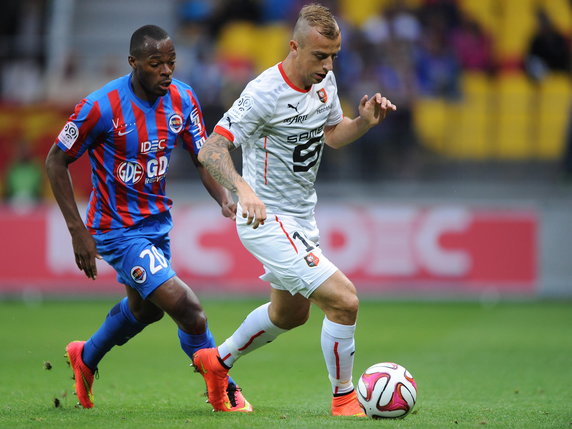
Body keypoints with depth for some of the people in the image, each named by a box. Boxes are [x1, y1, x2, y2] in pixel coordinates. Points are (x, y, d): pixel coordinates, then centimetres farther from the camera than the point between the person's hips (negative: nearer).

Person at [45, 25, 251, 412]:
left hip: (158, 223, 8)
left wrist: (225, 197, -19)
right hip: (118, 230, -8)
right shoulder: (102, 107, -23)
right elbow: (56, 161, -13)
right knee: (186, 307, -18)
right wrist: (78, 230, -16)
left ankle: (85, 359, 55)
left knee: (144, 308, 29)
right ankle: (224, 392, 0)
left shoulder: (182, 99, -7)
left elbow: (204, 158, 2)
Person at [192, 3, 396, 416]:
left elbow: (333, 134, 16)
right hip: (268, 222, -9)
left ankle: (216, 362, 46)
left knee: (291, 313, 26)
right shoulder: (264, 93, -25)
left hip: (301, 219, 9)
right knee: (344, 300, -18)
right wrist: (243, 189, -45)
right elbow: (211, 150, -28)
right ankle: (345, 401, -1)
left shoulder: (324, 81, 0)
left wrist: (365, 121, -5)